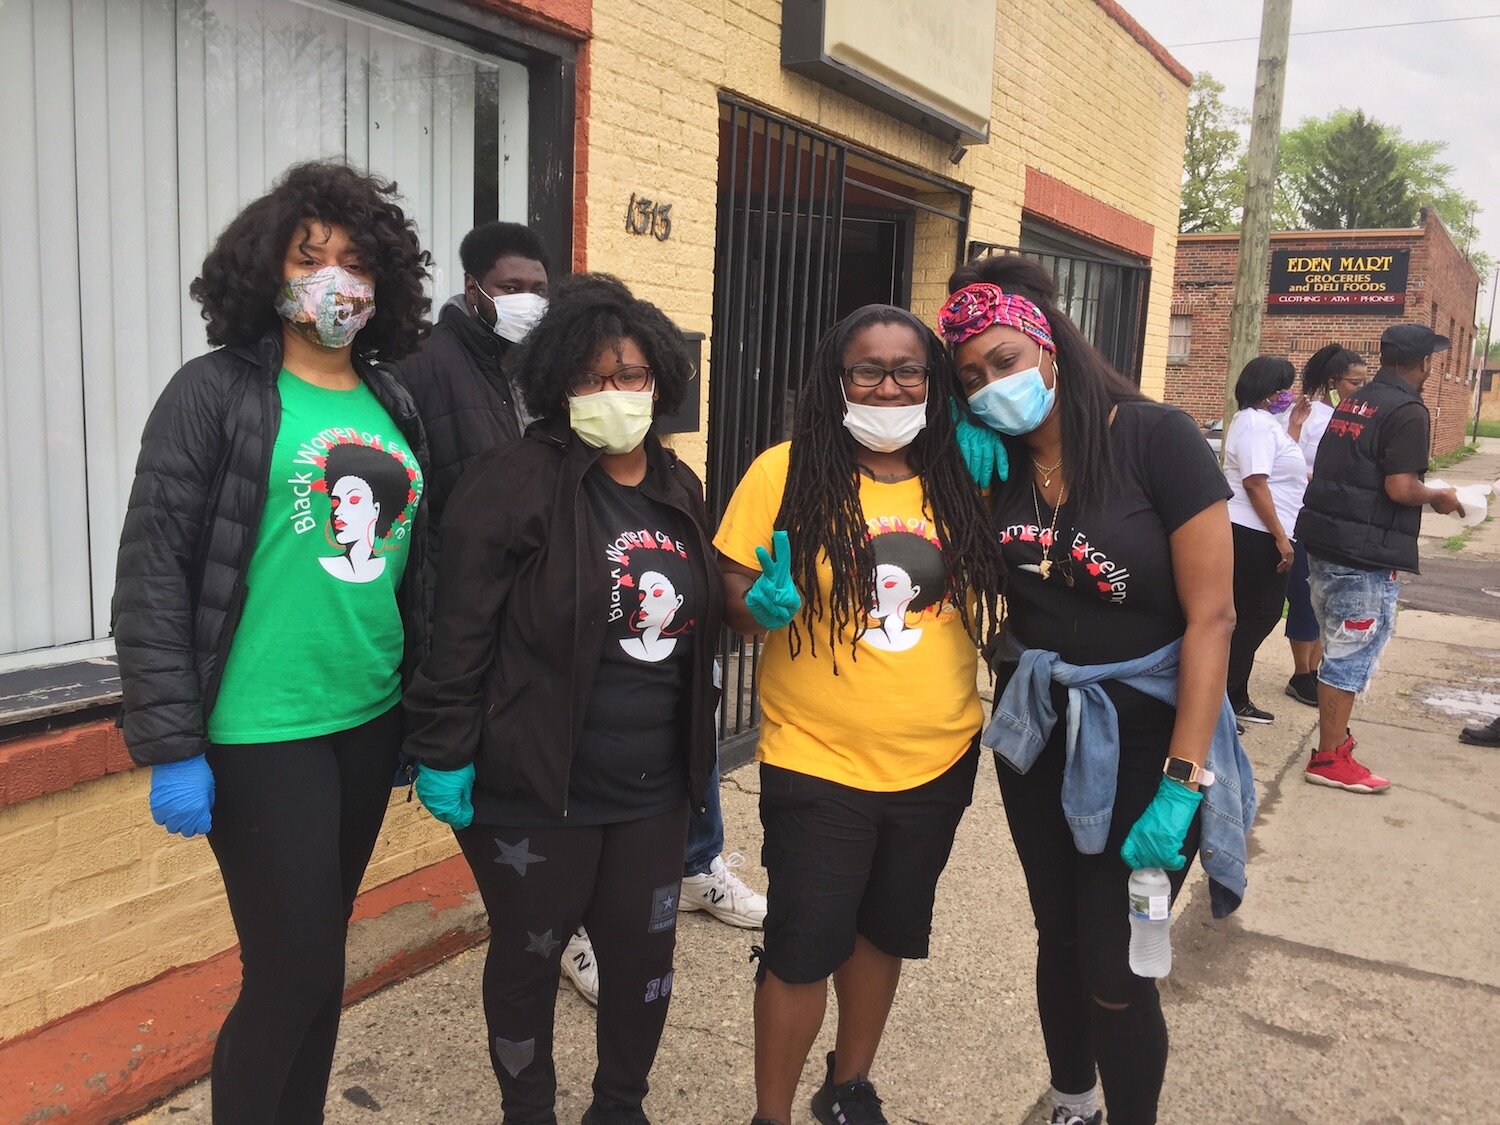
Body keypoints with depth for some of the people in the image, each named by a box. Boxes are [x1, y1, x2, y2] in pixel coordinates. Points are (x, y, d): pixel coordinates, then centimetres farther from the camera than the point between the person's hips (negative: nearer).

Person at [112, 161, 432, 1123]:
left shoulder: (394, 409, 8)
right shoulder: (216, 394, -8)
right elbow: (152, 576, -10)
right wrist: (171, 747, -14)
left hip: (371, 725, 5)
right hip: (260, 737, -5)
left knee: (319, 958, 17)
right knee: (296, 970, 1)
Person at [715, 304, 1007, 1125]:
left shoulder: (962, 480, -1)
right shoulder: (786, 471, -11)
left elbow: (987, 596, 12)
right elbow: (732, 596, -6)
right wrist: (764, 606, -27)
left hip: (938, 761, 4)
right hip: (816, 764, -4)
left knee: (883, 933, 21)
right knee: (802, 949, 6)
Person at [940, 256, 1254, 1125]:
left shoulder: (1156, 438, -17)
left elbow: (1212, 615, -17)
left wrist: (1184, 783, -19)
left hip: (1141, 739, -5)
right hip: (1036, 734, 5)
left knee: (1115, 974, 1)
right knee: (1059, 940, 19)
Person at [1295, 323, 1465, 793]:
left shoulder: (1352, 402, 12)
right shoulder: (1408, 411, -13)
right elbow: (1400, 488, -21)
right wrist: (1439, 497, -2)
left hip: (1324, 543, 9)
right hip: (1366, 555, -9)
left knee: (1339, 645, 20)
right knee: (1353, 654, -2)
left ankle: (1334, 733, 31)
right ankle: (1329, 759, 4)